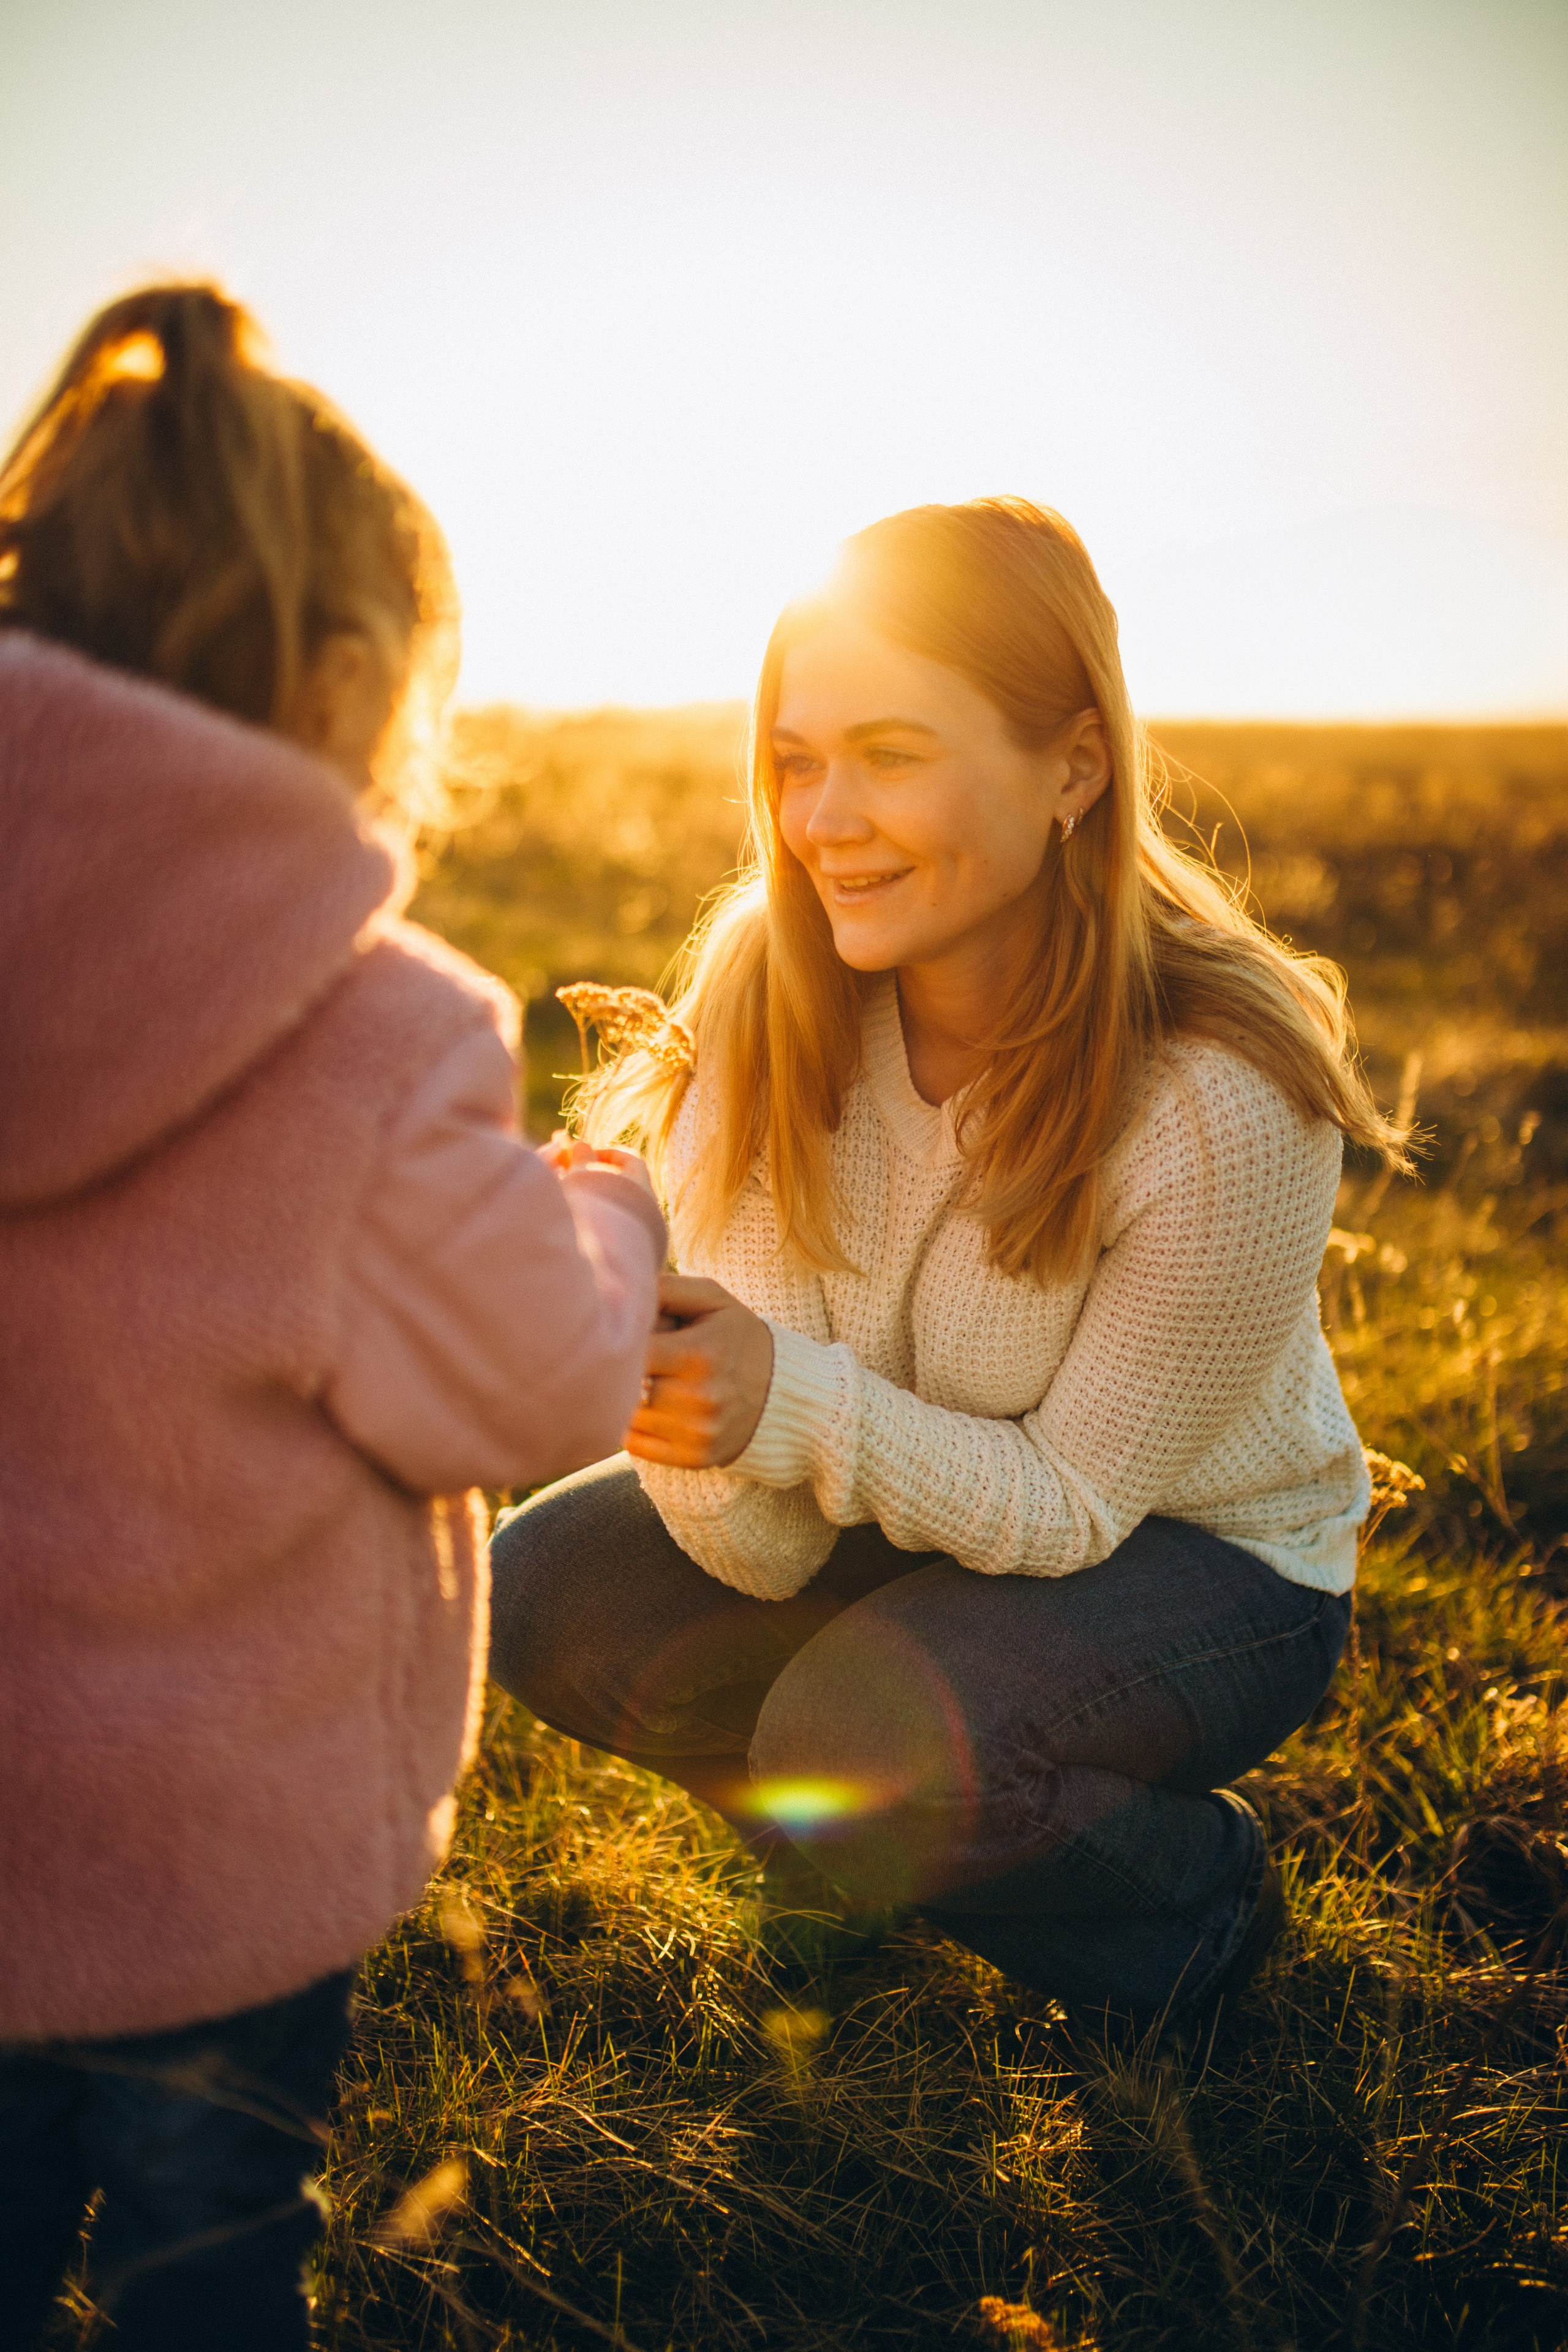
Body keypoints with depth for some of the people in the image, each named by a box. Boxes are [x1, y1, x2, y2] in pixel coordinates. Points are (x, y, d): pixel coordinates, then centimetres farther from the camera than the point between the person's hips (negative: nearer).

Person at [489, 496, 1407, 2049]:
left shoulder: (1221, 1100, -30)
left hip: (1205, 1557, -4)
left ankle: (1199, 1899, 3)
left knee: (872, 1734, -30)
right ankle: (862, 1848, 15)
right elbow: (766, 1553, -19)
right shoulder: (769, 998, -18)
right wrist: (677, 1370, -42)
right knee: (539, 1591, -12)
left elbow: (1074, 1501, -22)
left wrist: (798, 1400, -39)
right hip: (901, 1518, 5)